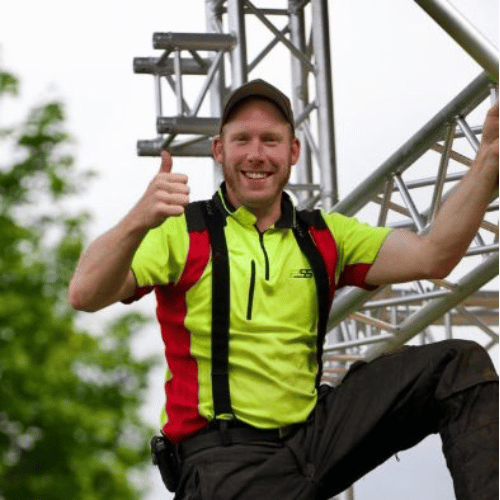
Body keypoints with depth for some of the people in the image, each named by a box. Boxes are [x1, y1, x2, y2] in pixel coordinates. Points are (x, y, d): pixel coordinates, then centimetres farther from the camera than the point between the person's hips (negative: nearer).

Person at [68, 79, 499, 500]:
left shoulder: (324, 236, 12)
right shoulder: (183, 233, -2)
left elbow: (432, 256, -1)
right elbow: (85, 296, -16)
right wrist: (138, 222, -36)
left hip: (314, 434, 5)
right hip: (226, 459, -5)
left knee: (457, 365, -5)